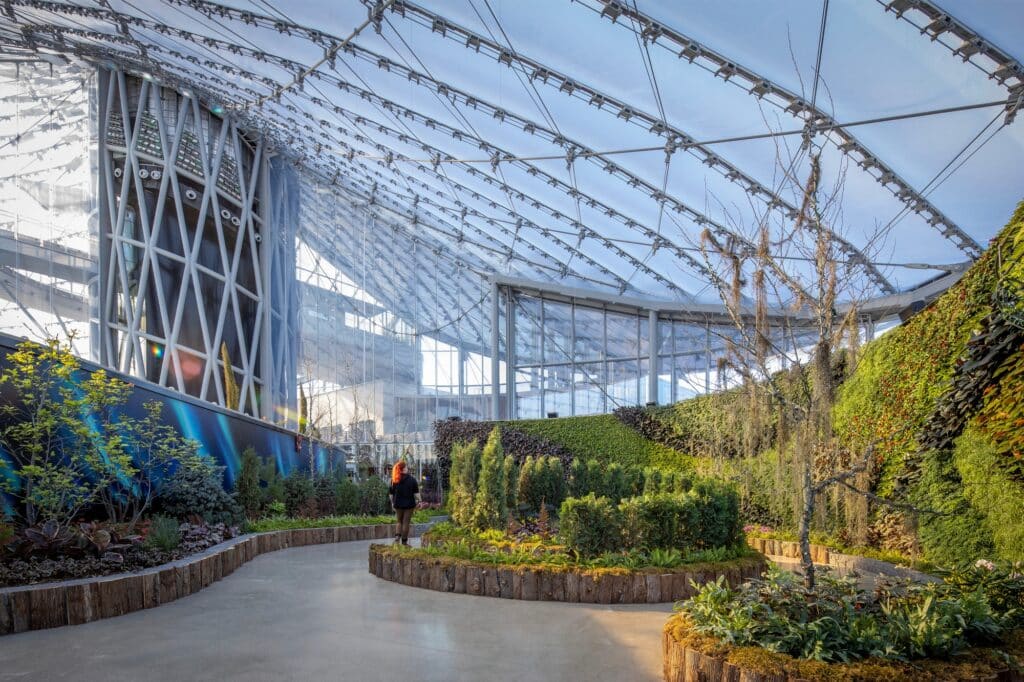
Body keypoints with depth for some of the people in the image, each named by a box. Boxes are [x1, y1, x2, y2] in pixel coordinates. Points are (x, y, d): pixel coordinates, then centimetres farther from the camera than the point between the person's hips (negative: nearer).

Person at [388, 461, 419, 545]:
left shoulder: (394, 480, -3)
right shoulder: (411, 479, -9)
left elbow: (390, 493, 2)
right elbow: (416, 493, -9)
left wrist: (392, 503, 15)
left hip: (398, 504, 2)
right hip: (409, 504, -2)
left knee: (400, 522, 18)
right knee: (406, 523, 5)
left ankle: (397, 536, -2)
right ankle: (404, 541, 9)